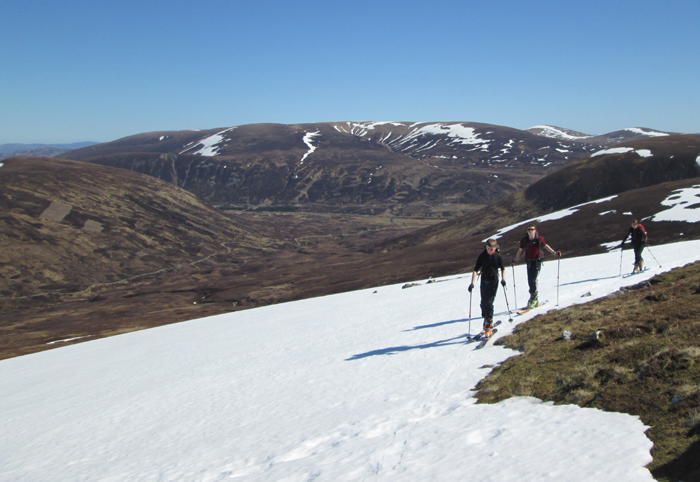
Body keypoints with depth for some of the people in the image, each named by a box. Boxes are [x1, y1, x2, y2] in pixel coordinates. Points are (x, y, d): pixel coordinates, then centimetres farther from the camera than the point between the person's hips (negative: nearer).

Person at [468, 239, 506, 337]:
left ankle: (489, 324, -4)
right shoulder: (482, 256, -6)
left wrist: (503, 279, -6)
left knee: (489, 302, -10)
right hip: (484, 282, 2)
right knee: (483, 302, 3)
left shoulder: (498, 257, -6)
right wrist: (472, 283, -17)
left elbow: (502, 269, 10)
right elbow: (475, 270, -8)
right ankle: (486, 319, 24)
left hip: (494, 282, -2)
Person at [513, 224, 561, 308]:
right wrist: (515, 260, 4)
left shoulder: (539, 239, -7)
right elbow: (520, 250, 10)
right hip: (529, 262, 3)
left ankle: (533, 298, -3)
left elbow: (545, 246, 8)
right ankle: (535, 299, 15)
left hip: (537, 261, -3)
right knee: (530, 281, 2)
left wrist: (554, 252, 3)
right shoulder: (524, 240, -1)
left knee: (533, 279, -14)